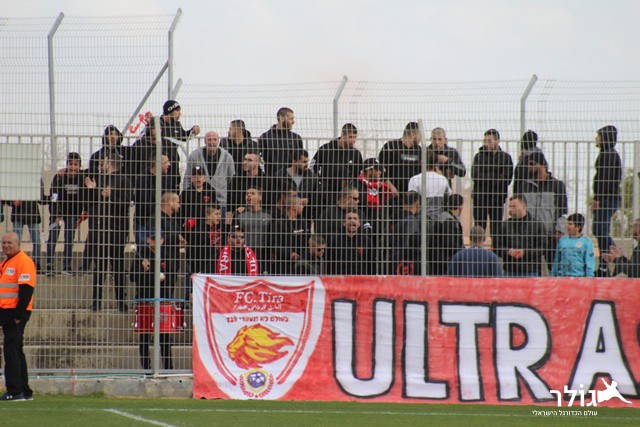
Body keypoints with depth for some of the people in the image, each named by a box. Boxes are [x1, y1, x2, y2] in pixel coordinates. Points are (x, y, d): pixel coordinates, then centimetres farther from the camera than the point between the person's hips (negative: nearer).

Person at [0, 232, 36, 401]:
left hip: (16, 312, -10)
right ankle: (25, 391, 19)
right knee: (15, 351, 13)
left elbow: (26, 290, -19)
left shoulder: (23, 262, -12)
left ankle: (14, 391, -12)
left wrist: (18, 315, -22)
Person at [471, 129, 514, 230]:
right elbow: (475, 176, -6)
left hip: (497, 199, -1)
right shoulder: (478, 156, 7)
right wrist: (496, 178, -11)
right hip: (480, 198, 1)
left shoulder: (505, 157, 3)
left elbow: (506, 179, -5)